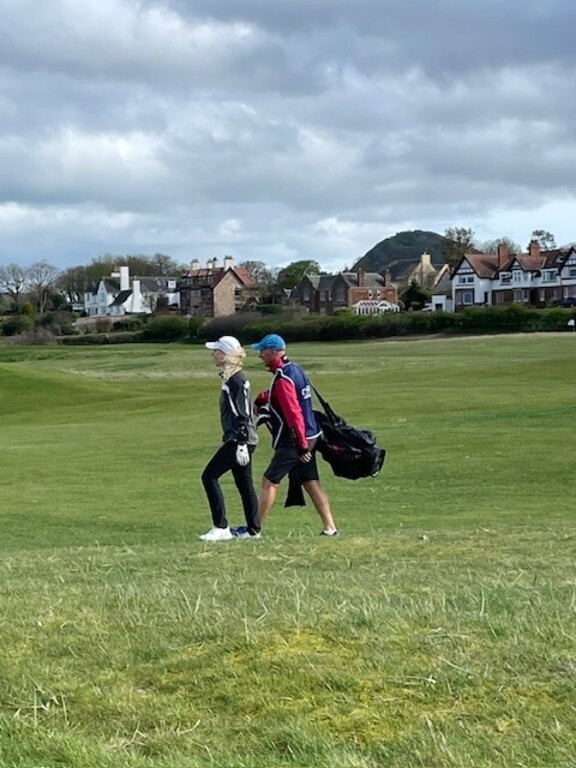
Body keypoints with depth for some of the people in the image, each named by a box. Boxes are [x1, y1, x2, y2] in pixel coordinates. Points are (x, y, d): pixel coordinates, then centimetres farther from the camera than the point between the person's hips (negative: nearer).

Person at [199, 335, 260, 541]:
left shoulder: (236, 380, -17)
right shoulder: (230, 378, 14)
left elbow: (242, 414, -20)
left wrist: (241, 445, -22)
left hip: (240, 440, -10)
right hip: (235, 439, 10)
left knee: (209, 476, -9)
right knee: (243, 484, 13)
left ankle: (221, 528, -7)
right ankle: (253, 529, 19)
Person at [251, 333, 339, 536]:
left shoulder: (283, 378, -19)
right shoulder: (294, 369, 11)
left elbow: (294, 414, -25)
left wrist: (301, 445, -26)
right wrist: (262, 399, 8)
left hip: (293, 441, -9)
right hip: (309, 436, 9)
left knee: (269, 481, -2)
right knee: (311, 483, 10)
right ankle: (329, 528, 8)